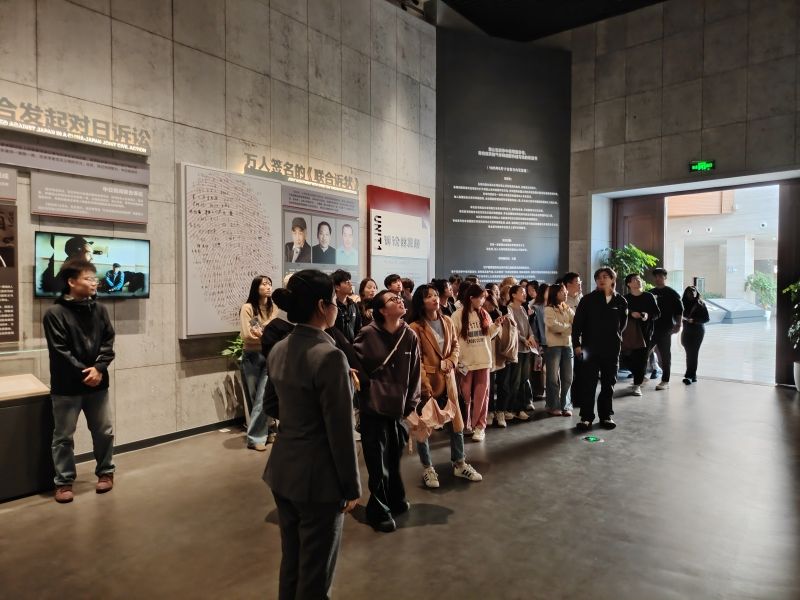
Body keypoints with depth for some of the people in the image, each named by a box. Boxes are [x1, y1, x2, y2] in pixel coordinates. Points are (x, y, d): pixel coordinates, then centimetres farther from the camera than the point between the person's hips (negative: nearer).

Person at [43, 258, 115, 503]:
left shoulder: (99, 309, 3)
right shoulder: (55, 313, -10)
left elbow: (108, 342, 1)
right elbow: (60, 351, -13)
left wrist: (98, 369, -13)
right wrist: (84, 374, -15)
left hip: (97, 383, 4)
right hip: (66, 386, -4)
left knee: (104, 431, 12)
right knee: (63, 436, 8)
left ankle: (106, 472, 30)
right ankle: (64, 482, 23)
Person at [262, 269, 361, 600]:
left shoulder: (278, 350, 2)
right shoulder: (329, 356, -23)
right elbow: (340, 430, -20)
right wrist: (351, 486, -9)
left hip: (282, 471, 8)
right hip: (318, 477, -8)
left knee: (291, 562, 23)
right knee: (315, 572, 11)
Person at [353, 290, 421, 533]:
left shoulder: (409, 336, -2)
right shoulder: (368, 334, -13)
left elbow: (414, 374, 3)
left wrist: (411, 404, 3)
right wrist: (368, 386, -2)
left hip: (398, 407, 4)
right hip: (373, 407, -3)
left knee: (394, 459, 19)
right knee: (378, 463, 5)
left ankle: (395, 500, 41)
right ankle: (379, 511, 24)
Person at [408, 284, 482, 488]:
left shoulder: (447, 321, 5)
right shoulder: (416, 328, -15)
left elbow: (456, 346, 13)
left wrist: (451, 361, -8)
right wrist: (425, 387, -19)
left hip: (447, 380, 6)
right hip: (426, 383, -6)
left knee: (456, 423, 14)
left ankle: (459, 464, 33)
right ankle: (427, 468, 26)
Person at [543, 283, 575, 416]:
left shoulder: (568, 309, 15)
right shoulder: (549, 309, -2)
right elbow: (553, 325, -14)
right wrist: (570, 328, -12)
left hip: (567, 345, 5)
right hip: (553, 345, -5)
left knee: (567, 378, 6)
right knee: (554, 378, 1)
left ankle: (566, 406, 16)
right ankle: (554, 406, 10)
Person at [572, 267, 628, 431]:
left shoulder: (620, 301, 2)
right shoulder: (588, 299, -3)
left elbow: (623, 322, 16)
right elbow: (577, 323, -5)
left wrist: (615, 337, 11)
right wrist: (577, 344, -9)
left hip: (612, 349, 2)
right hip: (591, 347, -2)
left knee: (608, 384, 11)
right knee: (589, 383, 0)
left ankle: (606, 415, 23)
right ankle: (586, 417, 6)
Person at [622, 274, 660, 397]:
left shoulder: (649, 297, 4)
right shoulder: (626, 298, 3)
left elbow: (657, 313, 5)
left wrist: (648, 316, -14)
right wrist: (631, 314, -14)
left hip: (646, 330, 0)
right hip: (630, 332, 0)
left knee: (642, 358, -5)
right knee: (631, 357, -2)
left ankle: (637, 385, 1)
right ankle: (639, 379, 25)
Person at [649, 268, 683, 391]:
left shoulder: (671, 293, -1)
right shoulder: (650, 293, 13)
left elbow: (679, 310, -5)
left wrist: (678, 324, -11)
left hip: (665, 329, -5)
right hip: (650, 328, 5)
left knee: (665, 355, 3)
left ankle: (665, 381, 8)